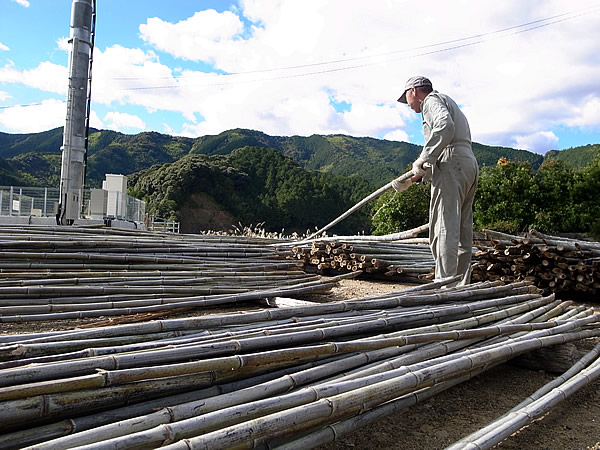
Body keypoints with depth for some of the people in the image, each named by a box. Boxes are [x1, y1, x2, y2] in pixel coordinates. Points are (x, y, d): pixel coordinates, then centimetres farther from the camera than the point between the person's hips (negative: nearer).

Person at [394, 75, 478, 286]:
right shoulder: (448, 103, 34)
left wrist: (424, 159, -17)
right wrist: (418, 174, 21)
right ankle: (461, 285, 8)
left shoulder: (431, 100, 4)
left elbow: (445, 126, -19)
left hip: (452, 163, -10)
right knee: (462, 231, 6)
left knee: (444, 229, -14)